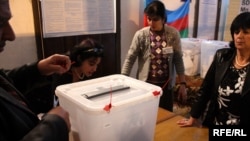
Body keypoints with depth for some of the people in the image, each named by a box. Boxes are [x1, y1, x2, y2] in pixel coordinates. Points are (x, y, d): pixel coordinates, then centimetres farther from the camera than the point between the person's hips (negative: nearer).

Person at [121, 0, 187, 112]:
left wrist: (182, 84, -2)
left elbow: (178, 60, -1)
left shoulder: (173, 34, -5)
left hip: (166, 84, 1)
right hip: (146, 84, -1)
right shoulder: (141, 35, -8)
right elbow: (130, 59, -7)